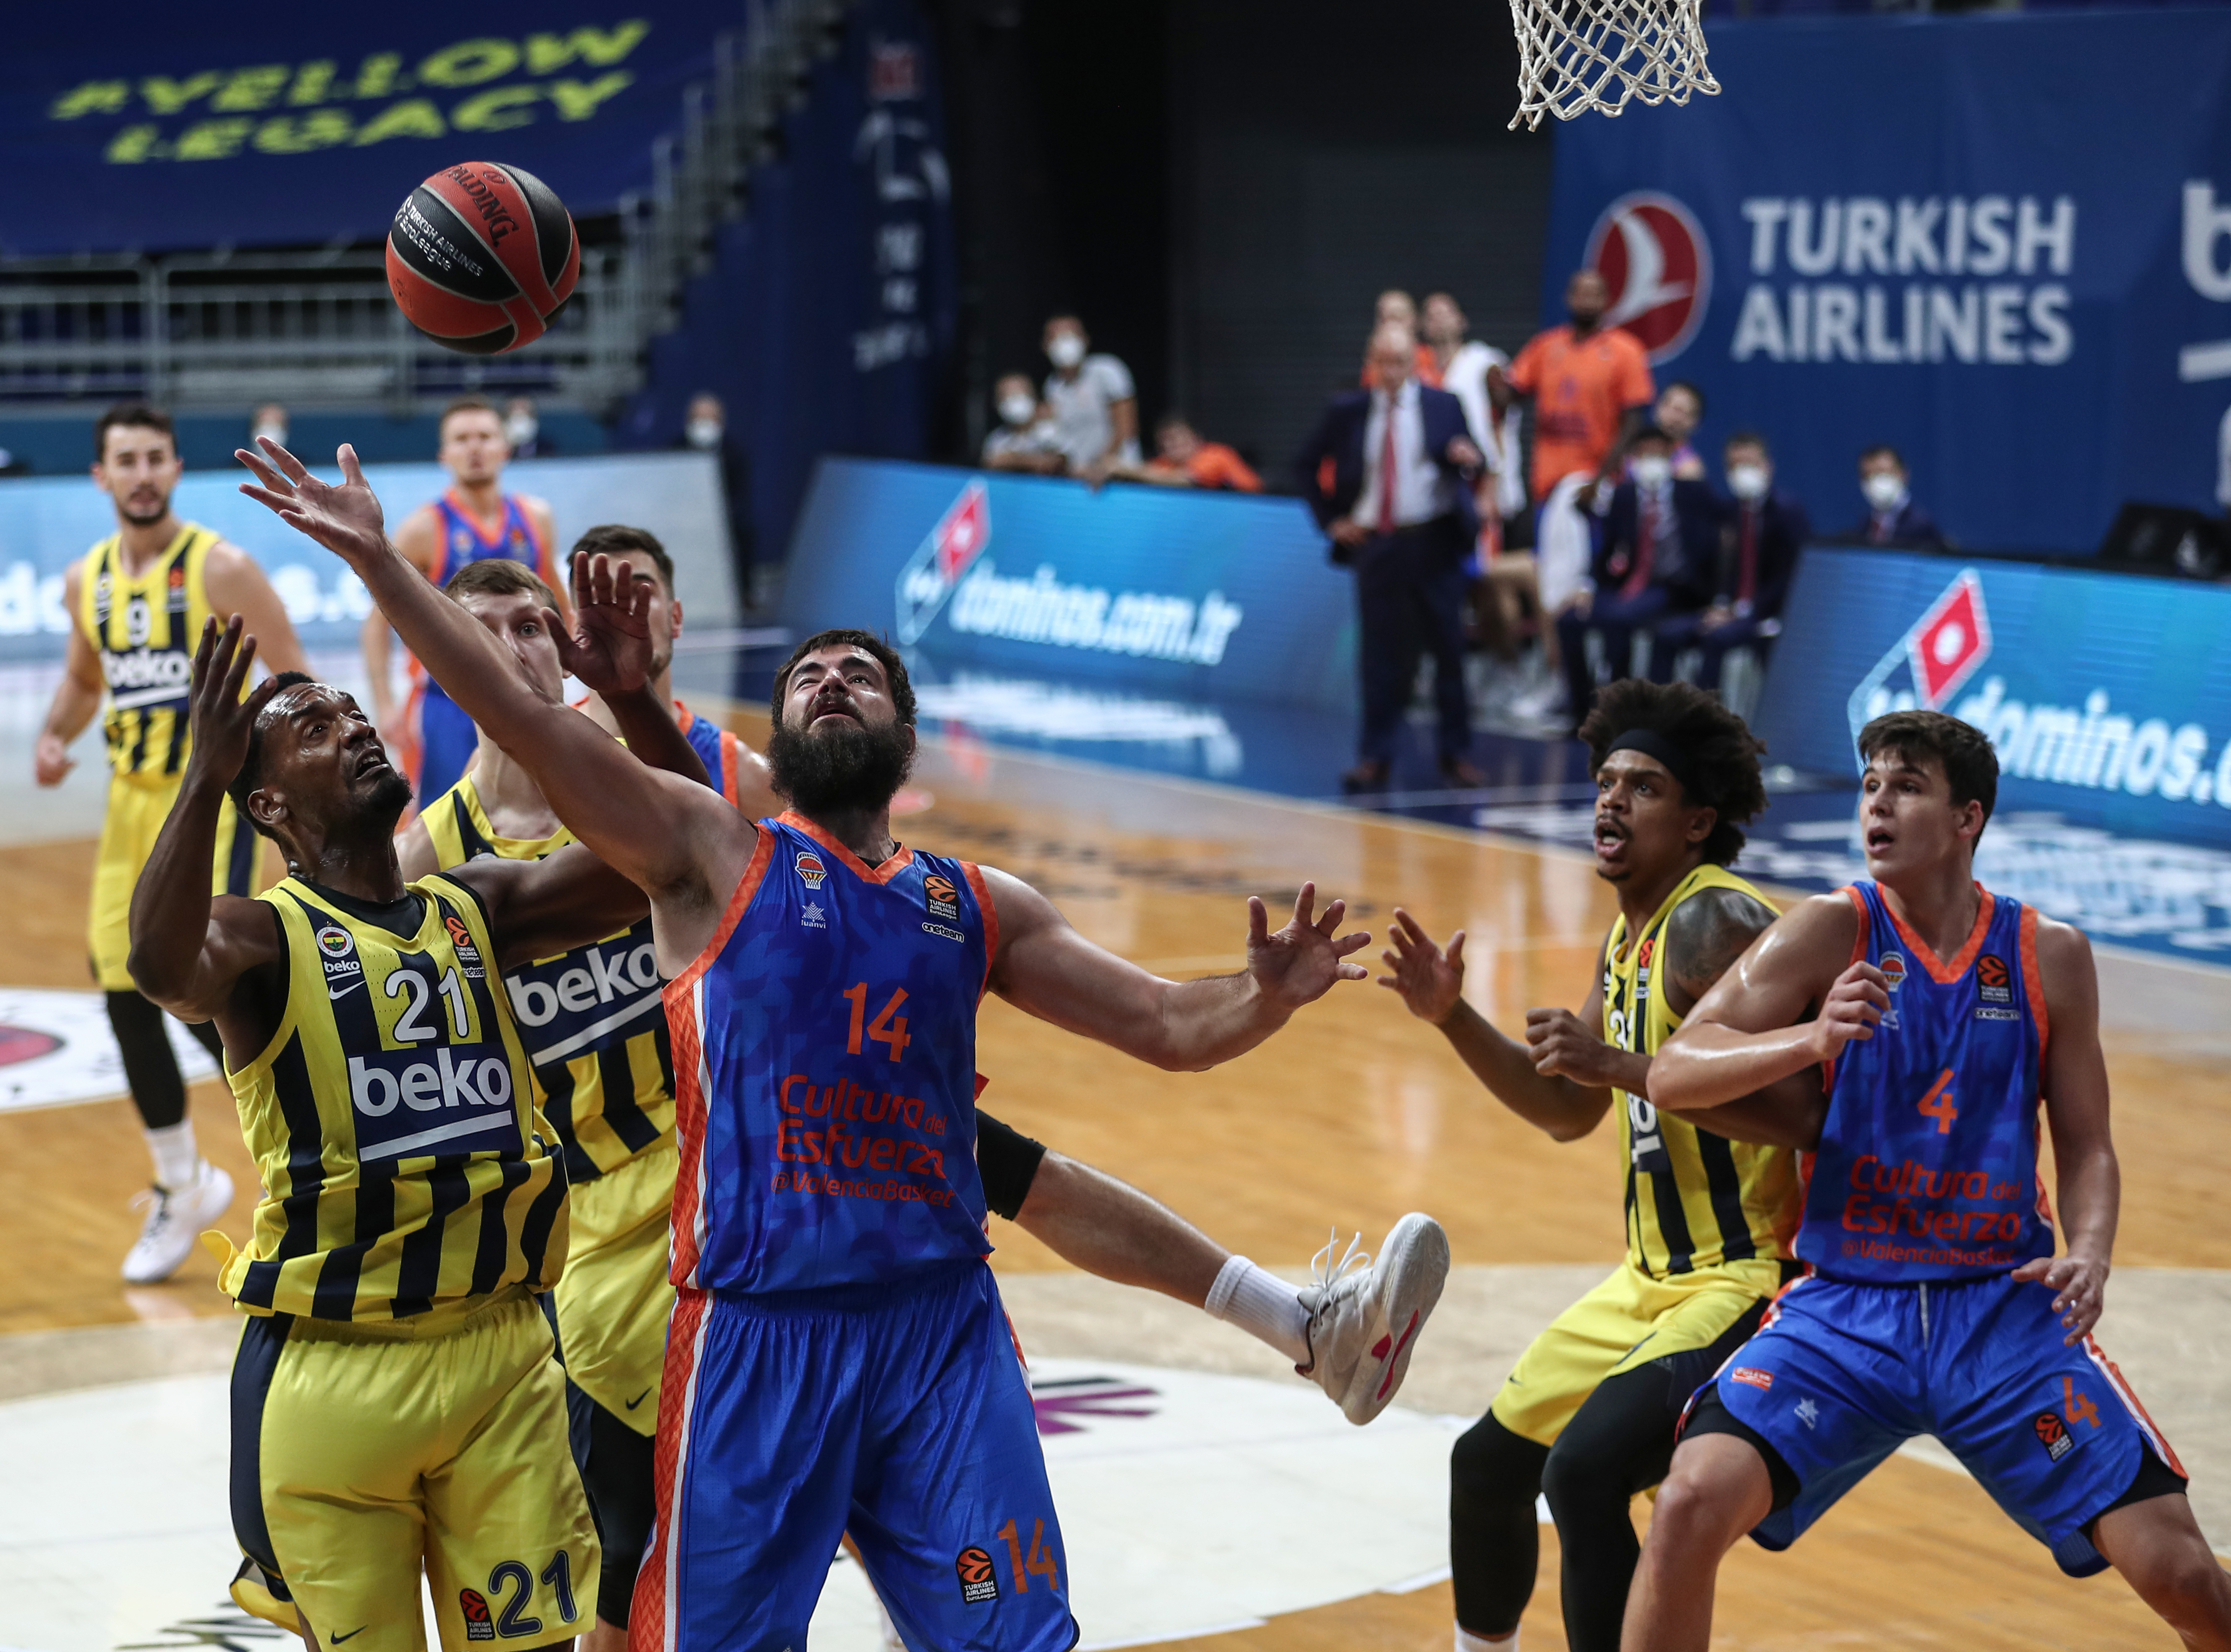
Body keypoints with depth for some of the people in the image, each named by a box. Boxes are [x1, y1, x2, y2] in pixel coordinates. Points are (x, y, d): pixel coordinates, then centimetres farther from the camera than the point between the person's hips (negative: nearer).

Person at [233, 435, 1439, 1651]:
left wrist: (1266, 995, -8)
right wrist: (377, 562, -15)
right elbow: (523, 719, -6)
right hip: (758, 1325, -2)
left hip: (944, 1322, 3)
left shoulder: (977, 907, 15)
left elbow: (1168, 1026, 14)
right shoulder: (714, 855, 4)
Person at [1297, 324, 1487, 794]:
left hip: (1433, 543, -1)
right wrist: (1330, 519, 6)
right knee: (1379, 652, 2)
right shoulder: (1348, 411, 6)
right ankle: (1374, 758, 7)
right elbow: (1308, 464, 15)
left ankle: (1456, 755, 10)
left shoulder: (1444, 406, 4)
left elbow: (1470, 465, 3)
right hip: (1374, 543, 1)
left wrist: (1468, 460, -21)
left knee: (1448, 648, 1)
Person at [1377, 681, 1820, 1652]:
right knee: (1489, 1463, 18)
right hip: (1652, 1280, 10)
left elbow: (1794, 1114, -29)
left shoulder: (1714, 924, -19)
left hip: (1746, 1282, -10)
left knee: (1584, 1471, -28)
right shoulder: (1630, 934, 11)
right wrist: (1452, 1018, 5)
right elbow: (1568, 1114, 19)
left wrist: (1616, 1063, -30)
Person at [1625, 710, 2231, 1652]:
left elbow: (2086, 1146, 8)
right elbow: (1672, 1075, -11)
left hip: (2006, 1310, 1)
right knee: (1695, 1500, -24)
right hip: (1844, 1308, -1)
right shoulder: (1831, 934, -4)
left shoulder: (2049, 956, 2)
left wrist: (2088, 1253, -13)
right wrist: (1811, 1040, -28)